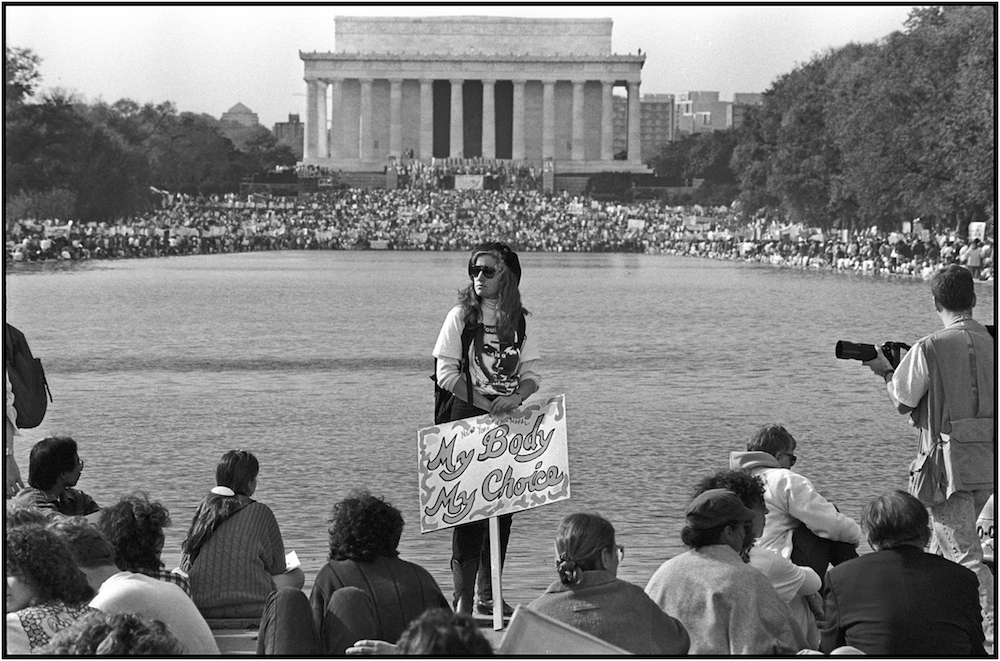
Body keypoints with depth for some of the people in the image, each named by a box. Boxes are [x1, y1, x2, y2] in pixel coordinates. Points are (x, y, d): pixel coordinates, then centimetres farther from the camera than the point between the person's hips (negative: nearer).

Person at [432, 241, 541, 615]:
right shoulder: (461, 316, -1)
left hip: (507, 419, 4)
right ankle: (463, 598, -7)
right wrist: (487, 405, -14)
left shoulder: (518, 321, 9)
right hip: (468, 417, -4)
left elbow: (530, 377, 8)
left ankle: (489, 595, 12)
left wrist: (515, 398, -14)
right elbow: (446, 374, -6)